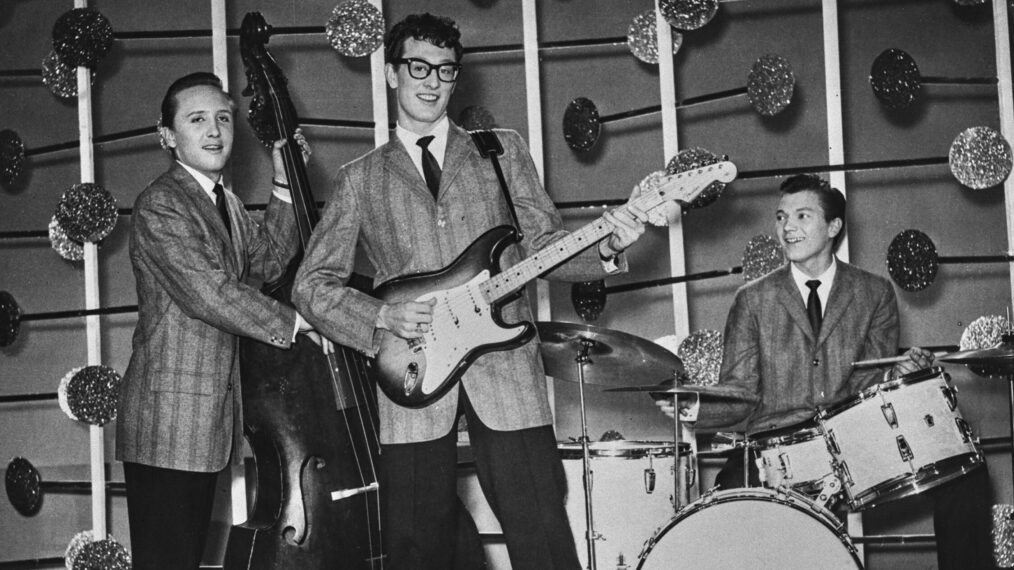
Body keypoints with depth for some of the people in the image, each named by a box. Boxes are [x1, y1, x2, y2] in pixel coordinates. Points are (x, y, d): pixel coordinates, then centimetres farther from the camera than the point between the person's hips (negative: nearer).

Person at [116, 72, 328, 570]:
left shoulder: (224, 203, 18)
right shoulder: (160, 205, -15)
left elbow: (269, 260, 12)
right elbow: (209, 293, -23)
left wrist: (285, 186, 5)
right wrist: (295, 323, -17)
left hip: (210, 417, 9)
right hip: (167, 422, -9)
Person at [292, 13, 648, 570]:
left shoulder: (501, 150, 16)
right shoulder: (360, 178, 13)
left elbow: (542, 243, 9)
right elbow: (312, 282, 9)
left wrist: (603, 248, -11)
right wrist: (381, 317, -8)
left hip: (505, 368, 0)